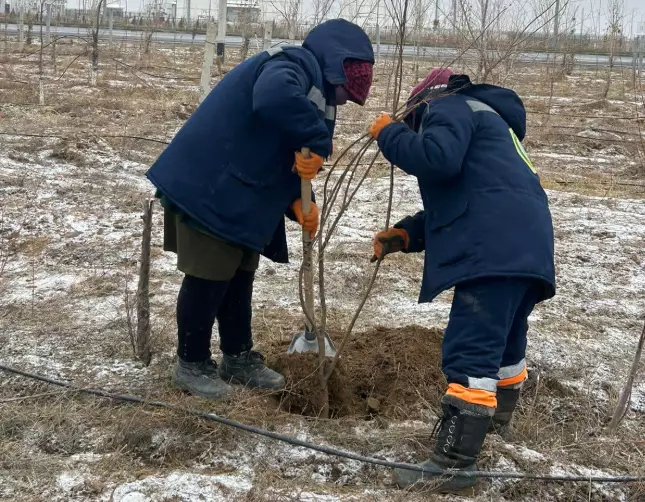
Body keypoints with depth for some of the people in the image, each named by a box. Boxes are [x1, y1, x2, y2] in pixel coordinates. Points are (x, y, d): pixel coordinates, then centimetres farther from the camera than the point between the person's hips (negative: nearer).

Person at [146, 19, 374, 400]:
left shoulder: (312, 88, 15)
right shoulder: (290, 67, -17)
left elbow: (283, 159, 16)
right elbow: (274, 99, -44)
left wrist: (296, 202, -2)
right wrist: (317, 142, -32)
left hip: (240, 199, 10)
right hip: (208, 190, -10)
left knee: (238, 278, 17)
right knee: (208, 279, -1)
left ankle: (239, 358, 30)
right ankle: (191, 365, 14)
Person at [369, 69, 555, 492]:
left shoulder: (450, 107, 7)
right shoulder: (480, 117, 36)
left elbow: (437, 157, -16)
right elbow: (454, 205, 30)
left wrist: (389, 133, 1)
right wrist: (404, 235, 19)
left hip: (498, 247, -10)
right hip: (523, 244, 10)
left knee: (471, 351, -14)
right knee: (504, 339, 28)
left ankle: (455, 462, -16)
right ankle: (497, 415, 49)